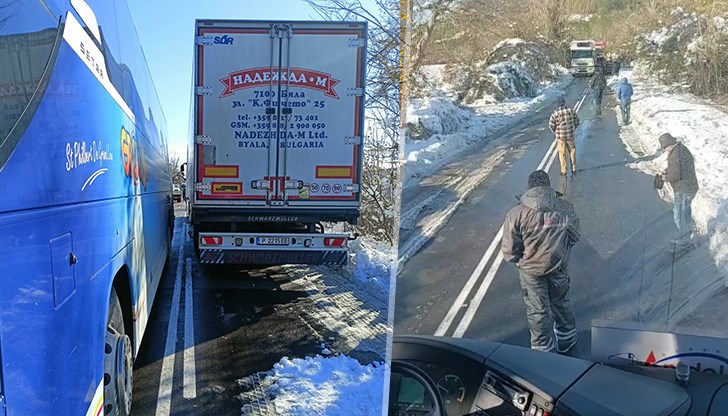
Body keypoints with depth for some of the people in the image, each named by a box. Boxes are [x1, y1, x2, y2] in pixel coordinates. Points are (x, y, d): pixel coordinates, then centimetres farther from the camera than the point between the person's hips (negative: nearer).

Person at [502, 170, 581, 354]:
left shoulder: (517, 213, -18)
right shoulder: (565, 207, -10)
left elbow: (509, 250, -15)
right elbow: (574, 237, 2)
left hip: (531, 270, -3)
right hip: (559, 267, 3)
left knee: (538, 311, 14)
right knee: (561, 303, 26)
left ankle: (544, 350, 29)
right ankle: (567, 340, 46)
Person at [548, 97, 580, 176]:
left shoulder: (555, 113, -14)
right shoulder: (571, 111, -6)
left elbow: (551, 125, -9)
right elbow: (577, 122, 3)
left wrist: (556, 132, 9)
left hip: (560, 136, -2)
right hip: (570, 135, 2)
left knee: (562, 154, 9)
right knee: (572, 152, 16)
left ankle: (564, 171, 14)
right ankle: (574, 170, 24)